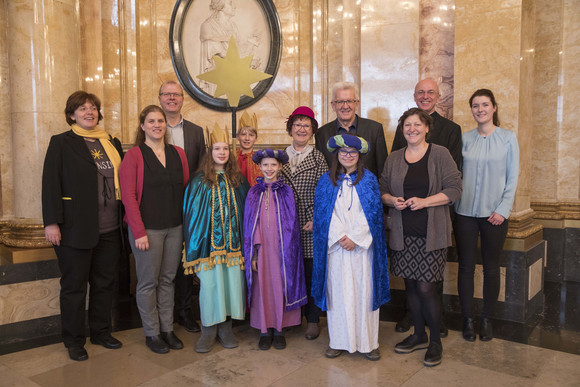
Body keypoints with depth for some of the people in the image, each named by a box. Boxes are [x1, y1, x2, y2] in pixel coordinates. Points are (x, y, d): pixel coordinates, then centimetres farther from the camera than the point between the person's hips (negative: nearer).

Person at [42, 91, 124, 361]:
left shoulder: (112, 143, 12)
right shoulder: (61, 143, -1)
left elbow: (123, 181, 14)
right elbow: (50, 184, -7)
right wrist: (51, 222, -13)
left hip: (110, 229, 4)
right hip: (75, 229, -4)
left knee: (105, 283, 13)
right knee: (74, 286, 8)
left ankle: (101, 332, 29)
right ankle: (74, 341, 22)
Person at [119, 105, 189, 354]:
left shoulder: (178, 154, 8)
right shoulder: (133, 156, -5)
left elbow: (186, 189, 10)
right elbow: (129, 196, -9)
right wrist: (139, 232, -14)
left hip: (174, 228, 4)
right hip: (148, 229, -4)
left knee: (167, 279, 13)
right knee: (148, 282, 6)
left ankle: (167, 328, 26)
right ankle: (152, 333, 21)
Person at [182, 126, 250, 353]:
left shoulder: (238, 180, 9)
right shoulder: (200, 181, 2)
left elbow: (246, 209, 11)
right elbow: (192, 213, 2)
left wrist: (244, 240, 4)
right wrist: (194, 245, -4)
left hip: (233, 241, 2)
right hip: (209, 241, -2)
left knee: (232, 281, 3)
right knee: (210, 284, -1)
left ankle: (226, 327, 18)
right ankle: (209, 330, 13)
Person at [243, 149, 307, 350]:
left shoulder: (286, 192, 1)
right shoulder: (253, 193, 5)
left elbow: (292, 224, 1)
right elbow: (249, 225, 5)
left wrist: (288, 251, -6)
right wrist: (252, 254, -1)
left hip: (281, 248, -1)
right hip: (261, 249, 1)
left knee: (280, 287, 4)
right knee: (262, 288, 5)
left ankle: (279, 329, 19)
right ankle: (265, 330, 19)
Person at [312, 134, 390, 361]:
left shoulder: (369, 180, 5)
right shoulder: (326, 181, 7)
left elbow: (373, 212, -2)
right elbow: (323, 213, 1)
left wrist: (355, 238, -12)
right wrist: (340, 237, -11)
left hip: (363, 246, -1)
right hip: (335, 246, 1)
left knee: (364, 291, 3)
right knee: (337, 291, 5)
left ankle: (367, 341, 15)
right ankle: (338, 341, 16)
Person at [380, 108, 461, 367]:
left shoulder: (439, 154, -2)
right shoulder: (394, 158, 11)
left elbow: (454, 189, -6)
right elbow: (382, 189, 15)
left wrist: (424, 201, -17)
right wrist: (392, 200, -7)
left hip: (431, 233, -4)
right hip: (403, 233, 4)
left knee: (426, 287, -5)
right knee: (410, 284, 11)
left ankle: (436, 341, 16)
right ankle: (419, 335, 29)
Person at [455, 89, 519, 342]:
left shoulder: (508, 138, 1)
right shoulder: (465, 139, 5)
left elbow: (512, 177, 0)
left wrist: (503, 209, -8)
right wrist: (454, 203, -2)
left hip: (494, 214, -1)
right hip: (465, 212, 1)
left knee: (491, 267, 7)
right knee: (466, 266, 5)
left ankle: (486, 319, 22)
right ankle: (468, 319, 17)